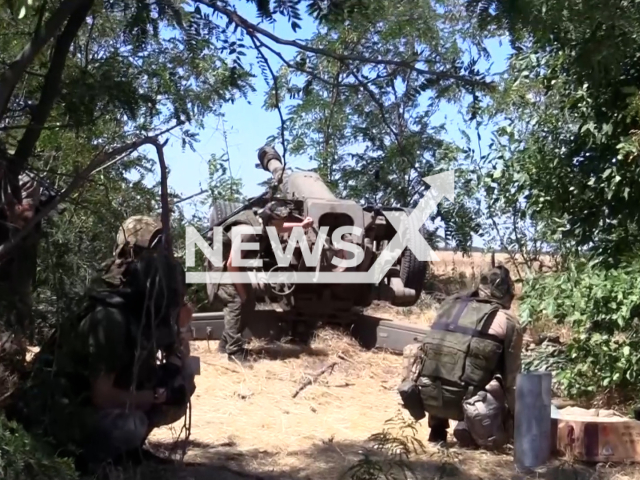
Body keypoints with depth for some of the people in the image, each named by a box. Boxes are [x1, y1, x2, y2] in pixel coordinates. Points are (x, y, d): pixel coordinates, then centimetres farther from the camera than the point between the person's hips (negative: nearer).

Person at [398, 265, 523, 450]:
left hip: (426, 396, 3)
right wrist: (516, 419, 21)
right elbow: (512, 378, 7)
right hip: (462, 401, -3)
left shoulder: (449, 305, 17)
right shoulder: (508, 322, 5)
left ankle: (437, 430, 27)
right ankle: (470, 426, -2)